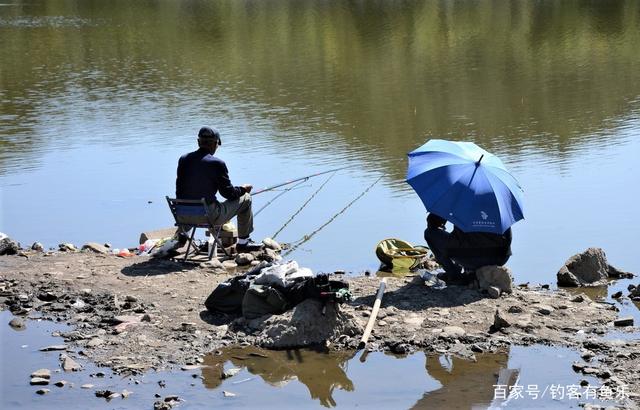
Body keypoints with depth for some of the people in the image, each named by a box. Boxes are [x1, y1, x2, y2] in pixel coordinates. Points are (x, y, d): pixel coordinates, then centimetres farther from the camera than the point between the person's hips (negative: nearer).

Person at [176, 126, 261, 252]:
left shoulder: (183, 159, 0)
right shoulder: (217, 164, -16)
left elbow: (180, 190, 9)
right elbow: (228, 193, -8)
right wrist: (243, 189, 13)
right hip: (209, 217, -7)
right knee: (245, 199, 13)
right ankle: (243, 242, 22)